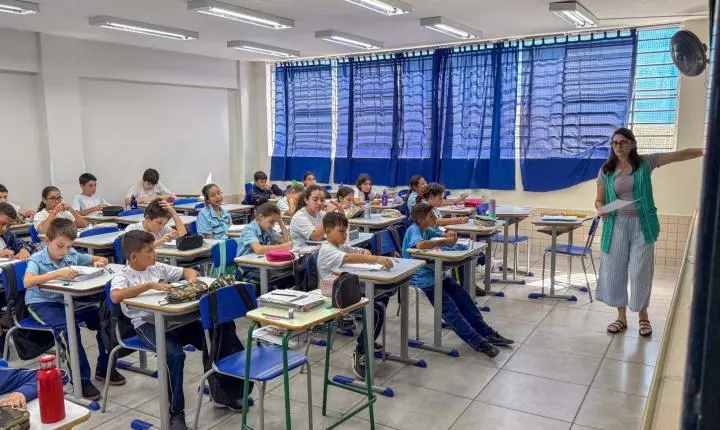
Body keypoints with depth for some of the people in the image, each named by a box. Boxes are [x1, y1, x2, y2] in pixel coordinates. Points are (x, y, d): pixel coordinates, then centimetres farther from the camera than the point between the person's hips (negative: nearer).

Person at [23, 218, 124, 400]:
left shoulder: (72, 255, 1)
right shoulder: (37, 259, -12)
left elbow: (102, 259, 13)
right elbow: (27, 282, -33)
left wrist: (99, 262, -11)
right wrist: (57, 273, -40)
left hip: (67, 300, 5)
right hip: (41, 304, -5)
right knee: (68, 327, -33)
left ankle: (103, 368, 6)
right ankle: (82, 379, -20)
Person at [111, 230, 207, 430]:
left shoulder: (158, 268, 16)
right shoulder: (123, 276, -1)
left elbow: (186, 271, 26)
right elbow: (115, 296, -23)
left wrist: (192, 277, 1)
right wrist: (150, 285, -23)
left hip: (176, 318, 5)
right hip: (148, 324, -5)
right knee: (175, 354, -33)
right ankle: (176, 412, -15)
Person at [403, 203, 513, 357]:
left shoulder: (426, 229, 11)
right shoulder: (413, 230, -15)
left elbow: (443, 236, 22)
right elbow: (420, 244, -36)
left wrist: (451, 235, -5)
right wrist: (445, 241, -24)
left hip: (435, 273, 9)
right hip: (423, 279, -9)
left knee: (462, 296, 2)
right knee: (449, 307, -16)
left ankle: (486, 332, 7)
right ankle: (477, 342, -17)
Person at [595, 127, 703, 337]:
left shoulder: (645, 163, 0)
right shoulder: (606, 171, 3)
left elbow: (680, 155, -2)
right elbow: (599, 200, 7)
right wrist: (601, 209, -14)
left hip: (642, 225, -1)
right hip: (616, 225, 1)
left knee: (640, 272, 2)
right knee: (615, 271, 4)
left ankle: (643, 316, 23)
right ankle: (621, 317, 20)